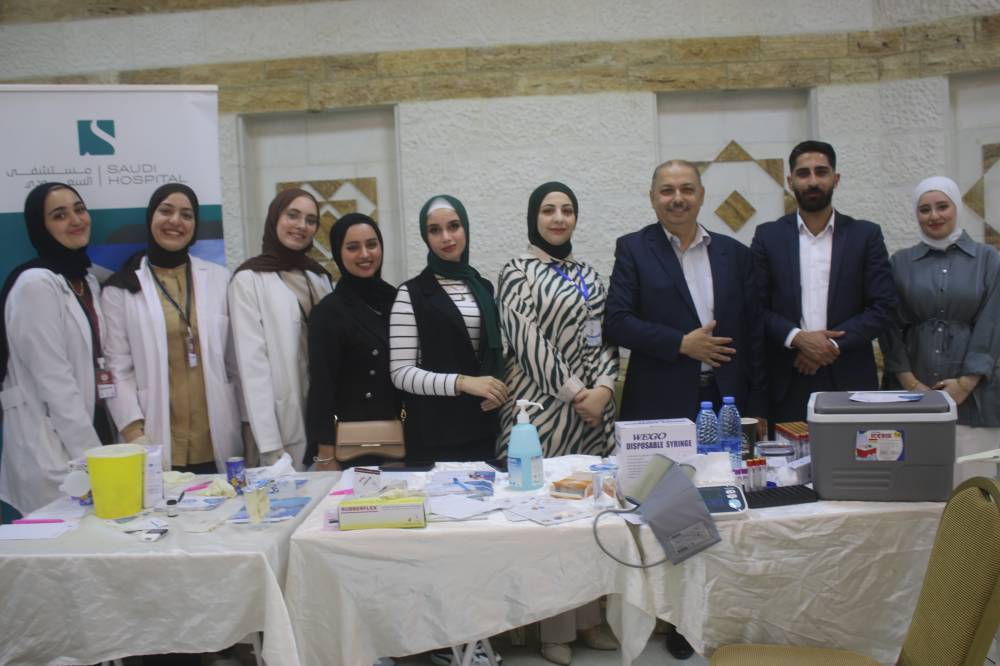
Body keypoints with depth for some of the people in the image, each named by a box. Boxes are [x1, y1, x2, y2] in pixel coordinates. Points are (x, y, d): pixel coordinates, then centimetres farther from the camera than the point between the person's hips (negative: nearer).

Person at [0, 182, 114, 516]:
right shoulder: (36, 284, -13)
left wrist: (102, 447, 7)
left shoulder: (86, 280, 13)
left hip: (89, 434, 8)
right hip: (53, 451, -7)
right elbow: (55, 383, -17)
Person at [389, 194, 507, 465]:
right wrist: (462, 382, -21)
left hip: (483, 426, 5)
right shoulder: (411, 293, -5)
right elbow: (401, 373, -11)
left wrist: (499, 390, -2)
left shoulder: (484, 287, 10)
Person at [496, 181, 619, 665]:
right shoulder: (516, 274, -2)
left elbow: (605, 338, 11)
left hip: (594, 407, 6)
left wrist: (603, 387, -7)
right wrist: (573, 393, -14)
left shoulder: (589, 276, 15)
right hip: (542, 408, -5)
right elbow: (526, 342, -12)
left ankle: (589, 618, 22)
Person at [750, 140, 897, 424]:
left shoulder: (866, 235, 6)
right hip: (788, 381, 0)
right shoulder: (768, 236, 6)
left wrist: (834, 344, -10)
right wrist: (797, 337, -13)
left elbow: (883, 306, 1)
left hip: (849, 379, 0)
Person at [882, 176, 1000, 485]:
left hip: (971, 393, 0)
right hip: (912, 395, 0)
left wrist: (966, 383, -8)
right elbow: (892, 327, 4)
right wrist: (910, 383, -6)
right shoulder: (901, 262, 8)